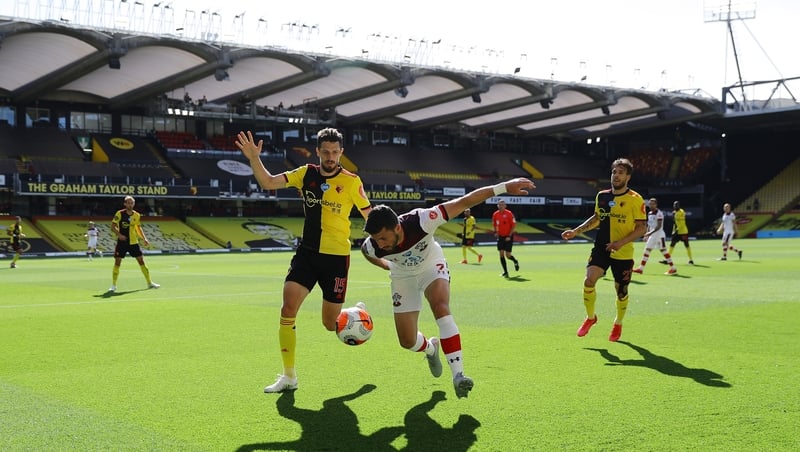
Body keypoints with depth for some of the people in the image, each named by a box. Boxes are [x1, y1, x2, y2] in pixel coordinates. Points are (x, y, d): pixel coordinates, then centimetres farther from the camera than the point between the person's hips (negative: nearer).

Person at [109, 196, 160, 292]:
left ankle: (149, 283, 13)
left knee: (141, 261, 3)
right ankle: (113, 285, 6)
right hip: (122, 242, -3)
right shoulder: (119, 213, -8)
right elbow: (113, 227, -7)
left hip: (133, 242, 3)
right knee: (117, 262, -4)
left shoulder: (137, 215, 3)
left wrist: (144, 239, 8)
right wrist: (119, 234, -24)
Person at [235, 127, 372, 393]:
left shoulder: (351, 181, -7)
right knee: (288, 308, -12)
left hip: (336, 257, -3)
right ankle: (289, 376, 1)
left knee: (331, 325, 4)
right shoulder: (306, 174, 2)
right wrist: (254, 159, -19)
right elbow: (268, 183, -4)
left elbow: (370, 217, 1)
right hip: (307, 253, 3)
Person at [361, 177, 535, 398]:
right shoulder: (373, 246, -32)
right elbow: (365, 251, -3)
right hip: (403, 276, 2)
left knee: (441, 307, -33)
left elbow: (463, 202, -38)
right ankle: (430, 348, 38)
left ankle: (458, 374, -34)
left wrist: (503, 187, -42)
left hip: (431, 266, -2)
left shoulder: (420, 221, -40)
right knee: (407, 341, -1)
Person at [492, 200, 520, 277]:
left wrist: (509, 236, -16)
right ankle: (505, 272, 3)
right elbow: (494, 224, 17)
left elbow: (514, 225, -10)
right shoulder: (495, 214, 1)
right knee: (501, 254, -5)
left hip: (508, 237, -4)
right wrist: (495, 232, 0)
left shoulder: (509, 213, -12)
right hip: (500, 237, 4)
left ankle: (515, 261, 30)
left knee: (508, 255, -5)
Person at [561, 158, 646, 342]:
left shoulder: (635, 200, -10)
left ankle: (618, 324, 35)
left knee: (621, 290, 9)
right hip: (601, 248, 3)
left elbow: (641, 228, -11)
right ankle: (590, 317, 7)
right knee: (589, 280, -17)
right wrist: (576, 231, 11)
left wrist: (621, 242, -23)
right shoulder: (601, 196, 4)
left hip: (623, 253, -3)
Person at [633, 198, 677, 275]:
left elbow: (659, 226, -20)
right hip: (652, 235, 8)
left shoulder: (659, 213, -14)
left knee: (664, 251, -6)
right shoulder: (649, 213, 12)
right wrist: (647, 234, 14)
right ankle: (641, 268, 6)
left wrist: (650, 233, -28)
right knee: (647, 250, 5)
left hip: (659, 235, -8)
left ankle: (673, 268, 1)